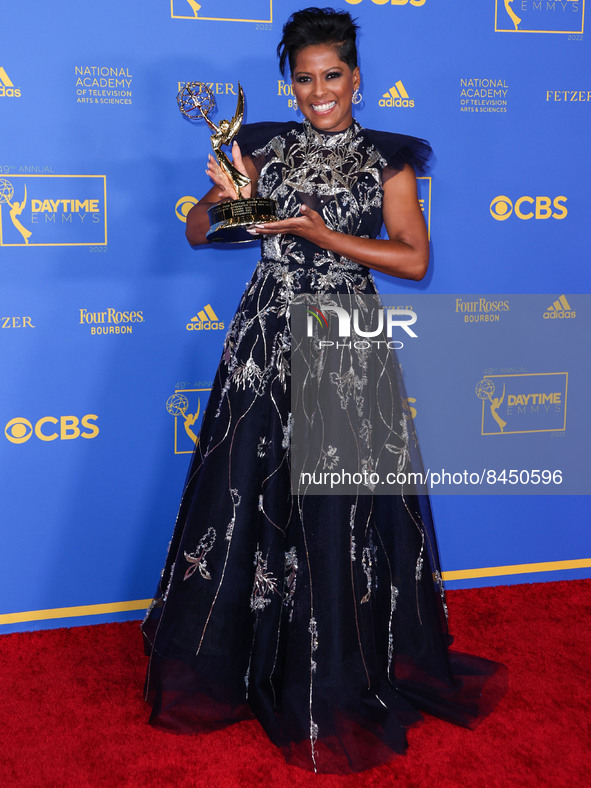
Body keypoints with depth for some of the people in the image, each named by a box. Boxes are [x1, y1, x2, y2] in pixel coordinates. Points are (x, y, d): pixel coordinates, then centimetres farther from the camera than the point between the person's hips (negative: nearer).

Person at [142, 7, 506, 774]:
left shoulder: (387, 160, 3)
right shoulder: (265, 149, 10)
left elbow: (414, 258, -6)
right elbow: (196, 231, 10)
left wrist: (321, 234, -13)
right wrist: (220, 198, -12)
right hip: (267, 338, 3)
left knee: (341, 510, 0)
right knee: (250, 494, 5)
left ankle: (340, 681, 19)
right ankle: (238, 665, 24)